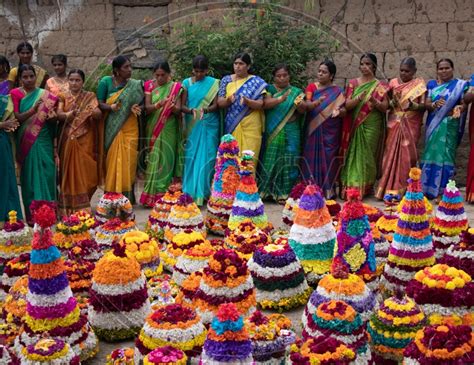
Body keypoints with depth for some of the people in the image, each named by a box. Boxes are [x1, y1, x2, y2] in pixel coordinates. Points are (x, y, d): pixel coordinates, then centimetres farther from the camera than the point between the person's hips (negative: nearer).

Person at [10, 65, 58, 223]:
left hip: (44, 142, 1)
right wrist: (33, 110, -25)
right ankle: (32, 215, 10)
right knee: (29, 177, 3)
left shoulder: (46, 95, 4)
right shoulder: (15, 94, 1)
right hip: (26, 142, -1)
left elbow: (52, 121, 6)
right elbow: (17, 118, -9)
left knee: (46, 174, -1)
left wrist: (55, 145, -4)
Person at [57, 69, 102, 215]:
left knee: (85, 172, -3)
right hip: (68, 140, 0)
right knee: (69, 172, 0)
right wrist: (69, 114, -28)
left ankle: (82, 206, 13)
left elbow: (99, 115, -6)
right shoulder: (63, 96, 7)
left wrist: (93, 111, -28)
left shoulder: (90, 96, 7)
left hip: (85, 140, 0)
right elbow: (58, 114, -7)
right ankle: (69, 208, 7)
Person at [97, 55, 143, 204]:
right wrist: (111, 107, -23)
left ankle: (127, 197, 7)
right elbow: (99, 104, -2)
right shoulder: (106, 82, 0)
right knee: (112, 162, 0)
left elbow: (140, 103, 11)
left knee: (128, 162, -1)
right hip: (111, 128, -1)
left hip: (129, 129, 1)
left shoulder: (135, 85, 5)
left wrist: (135, 108, -13)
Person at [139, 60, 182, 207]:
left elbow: (178, 110, -5)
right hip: (153, 129, 2)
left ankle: (160, 196, -1)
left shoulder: (175, 87, 2)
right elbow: (147, 107, -5)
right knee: (152, 160, 2)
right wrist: (159, 104, -25)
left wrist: (173, 107, -28)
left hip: (168, 130, -2)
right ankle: (150, 195, 7)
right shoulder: (149, 86, 6)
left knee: (165, 160, -5)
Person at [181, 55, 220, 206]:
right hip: (192, 125, 1)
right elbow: (182, 105, 1)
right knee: (191, 157, -1)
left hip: (209, 125, -1)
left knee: (206, 158, -2)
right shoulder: (187, 83, 6)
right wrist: (191, 110, -21)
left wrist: (205, 110, -23)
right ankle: (190, 192, 5)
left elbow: (215, 105, -2)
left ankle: (204, 192, 5)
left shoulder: (213, 83, 3)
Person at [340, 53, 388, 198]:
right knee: (353, 155, -1)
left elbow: (385, 108, -3)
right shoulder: (353, 83, 7)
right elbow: (347, 105, -3)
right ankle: (350, 187, 2)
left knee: (366, 156, -1)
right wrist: (359, 98, -22)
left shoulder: (380, 86, 4)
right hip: (354, 126, 1)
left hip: (371, 127, -1)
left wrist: (375, 102, -24)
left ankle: (365, 188, 4)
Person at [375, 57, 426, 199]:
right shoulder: (393, 82, 7)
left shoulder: (420, 84, 2)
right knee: (391, 154, -2)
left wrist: (412, 105, -22)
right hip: (395, 124, 2)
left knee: (407, 155, -4)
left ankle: (404, 190, 4)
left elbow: (423, 106, -3)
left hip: (411, 125, -2)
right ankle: (389, 189, 4)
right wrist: (392, 102, -16)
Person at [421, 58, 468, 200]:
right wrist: (434, 104, -19)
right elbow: (426, 104, 3)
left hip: (450, 126, -3)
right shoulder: (432, 85, 10)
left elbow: (463, 103, -1)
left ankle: (442, 191, -1)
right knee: (431, 153, 4)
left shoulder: (460, 85, 3)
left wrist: (458, 109, -24)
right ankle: (429, 188, 11)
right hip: (434, 124, 3)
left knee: (446, 155, -5)